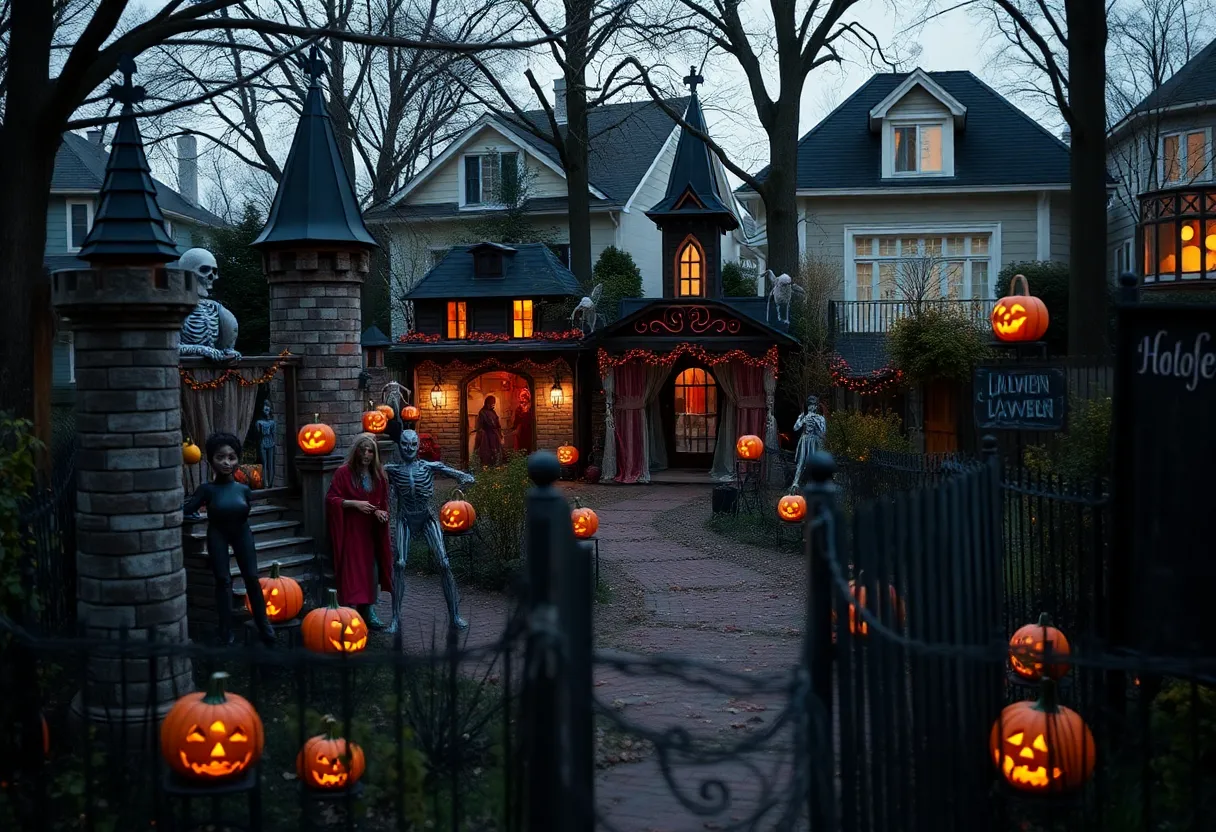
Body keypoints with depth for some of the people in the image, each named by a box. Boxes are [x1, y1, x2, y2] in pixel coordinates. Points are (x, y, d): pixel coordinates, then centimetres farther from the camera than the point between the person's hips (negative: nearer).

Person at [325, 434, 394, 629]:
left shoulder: (378, 475, 9)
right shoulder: (344, 473, -6)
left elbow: (384, 501, 16)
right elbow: (331, 499, -9)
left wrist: (381, 512, -6)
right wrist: (355, 504, -20)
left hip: (371, 532, 5)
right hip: (350, 530, -5)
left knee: (372, 570, 6)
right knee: (352, 572, -8)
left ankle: (369, 611, 15)